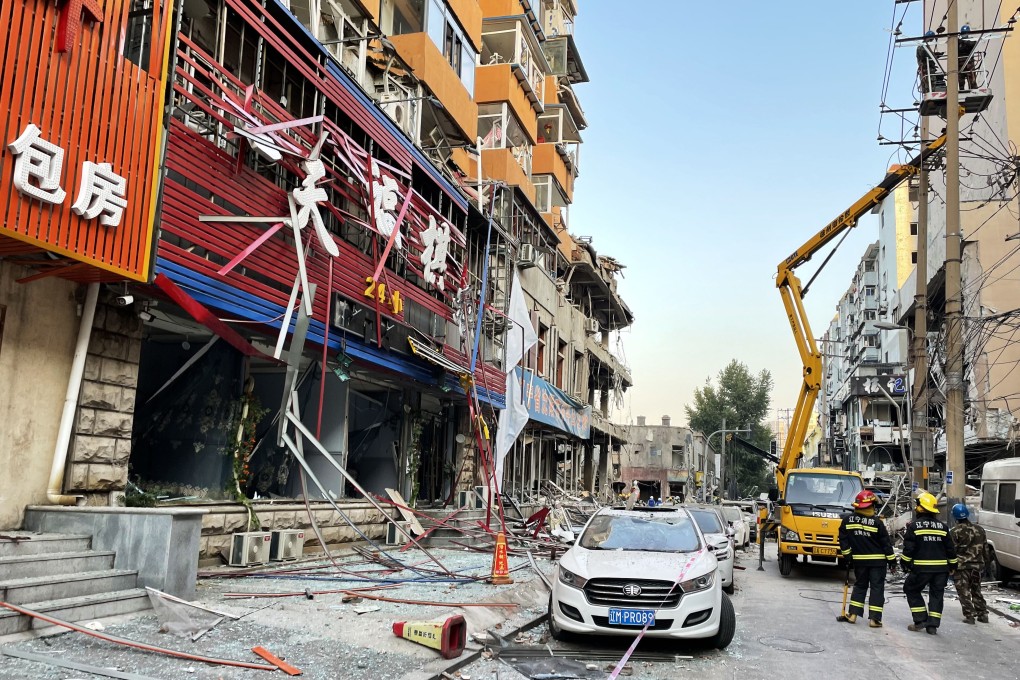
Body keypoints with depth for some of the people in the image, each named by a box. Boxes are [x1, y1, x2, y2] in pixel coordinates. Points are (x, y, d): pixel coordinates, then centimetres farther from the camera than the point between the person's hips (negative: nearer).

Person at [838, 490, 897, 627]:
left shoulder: (847, 520, -2)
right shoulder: (877, 523, -12)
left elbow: (843, 540, 2)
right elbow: (886, 543, -6)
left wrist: (847, 556, 10)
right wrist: (892, 560, 2)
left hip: (859, 560, 3)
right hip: (877, 560, -3)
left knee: (859, 585, 16)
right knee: (877, 588, 4)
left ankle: (853, 614, 11)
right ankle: (874, 619, 2)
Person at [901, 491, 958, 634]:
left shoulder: (914, 526, -7)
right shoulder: (942, 527, 6)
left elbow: (909, 548, -9)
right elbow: (950, 549, 10)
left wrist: (905, 564, 1)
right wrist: (952, 565, 21)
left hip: (921, 567, -4)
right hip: (941, 567, 4)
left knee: (912, 590, 12)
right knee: (936, 595, 11)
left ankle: (920, 620, 7)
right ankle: (933, 625, 8)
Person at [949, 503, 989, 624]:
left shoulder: (954, 532, -12)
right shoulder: (979, 530, 6)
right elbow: (984, 547, 12)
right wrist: (982, 562, 22)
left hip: (961, 565, -5)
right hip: (977, 565, 6)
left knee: (964, 592, 1)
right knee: (976, 591, 19)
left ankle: (969, 615, -3)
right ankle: (983, 614, 19)